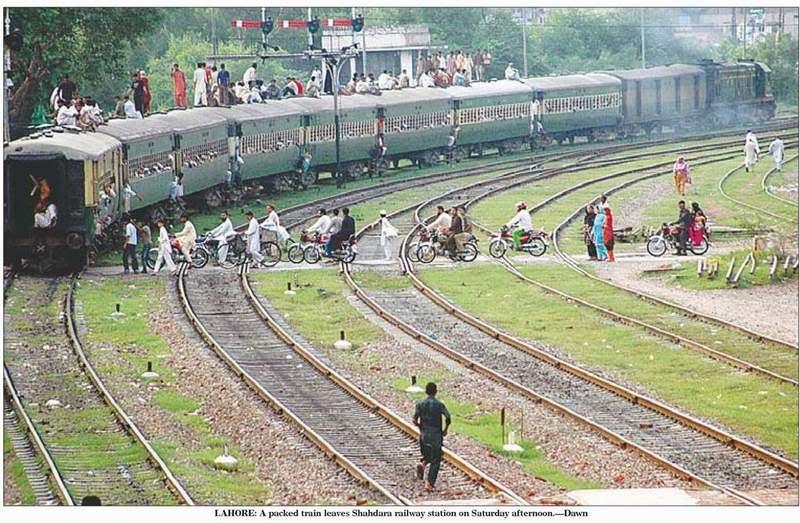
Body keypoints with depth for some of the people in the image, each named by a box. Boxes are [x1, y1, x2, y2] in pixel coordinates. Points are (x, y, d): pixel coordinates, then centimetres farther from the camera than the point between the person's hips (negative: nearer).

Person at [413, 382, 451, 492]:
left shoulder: (420, 404, -1)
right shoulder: (439, 404, -6)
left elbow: (415, 420, -8)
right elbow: (448, 418, -16)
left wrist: (421, 427, 12)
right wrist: (445, 430, -1)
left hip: (424, 435, 2)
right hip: (436, 435, -2)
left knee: (427, 456, 24)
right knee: (436, 461, 5)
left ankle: (422, 464, -10)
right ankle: (429, 483, -6)